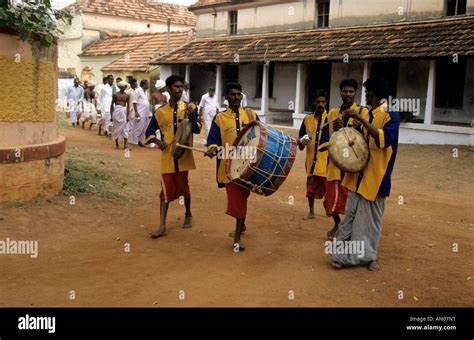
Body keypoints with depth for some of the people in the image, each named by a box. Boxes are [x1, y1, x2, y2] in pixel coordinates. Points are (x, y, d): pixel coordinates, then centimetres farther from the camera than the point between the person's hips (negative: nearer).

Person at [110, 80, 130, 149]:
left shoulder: (127, 96, 4)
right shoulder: (115, 95, 0)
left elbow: (128, 106, 4)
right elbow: (112, 105, 4)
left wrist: (128, 116, -4)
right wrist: (111, 116, 2)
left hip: (124, 111, 1)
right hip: (117, 111, -1)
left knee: (124, 128, -2)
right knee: (116, 128, 4)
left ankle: (125, 144, -4)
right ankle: (116, 144, 14)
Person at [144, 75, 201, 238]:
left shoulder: (190, 108, -1)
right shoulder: (160, 112, 3)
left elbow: (197, 130, -13)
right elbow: (149, 133, 10)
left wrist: (191, 117, -31)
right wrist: (157, 141, -11)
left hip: (183, 156, -1)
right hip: (167, 157, 1)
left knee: (183, 187, 12)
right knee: (166, 190, 0)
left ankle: (188, 214, 36)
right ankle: (162, 226, 2)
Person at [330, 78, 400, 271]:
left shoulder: (391, 115, -10)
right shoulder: (368, 115, 12)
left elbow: (385, 139, -27)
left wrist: (361, 120, -30)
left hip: (375, 176, -6)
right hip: (359, 174, 6)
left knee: (371, 218, 5)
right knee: (351, 215, 5)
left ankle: (368, 255, 19)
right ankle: (346, 254, 11)